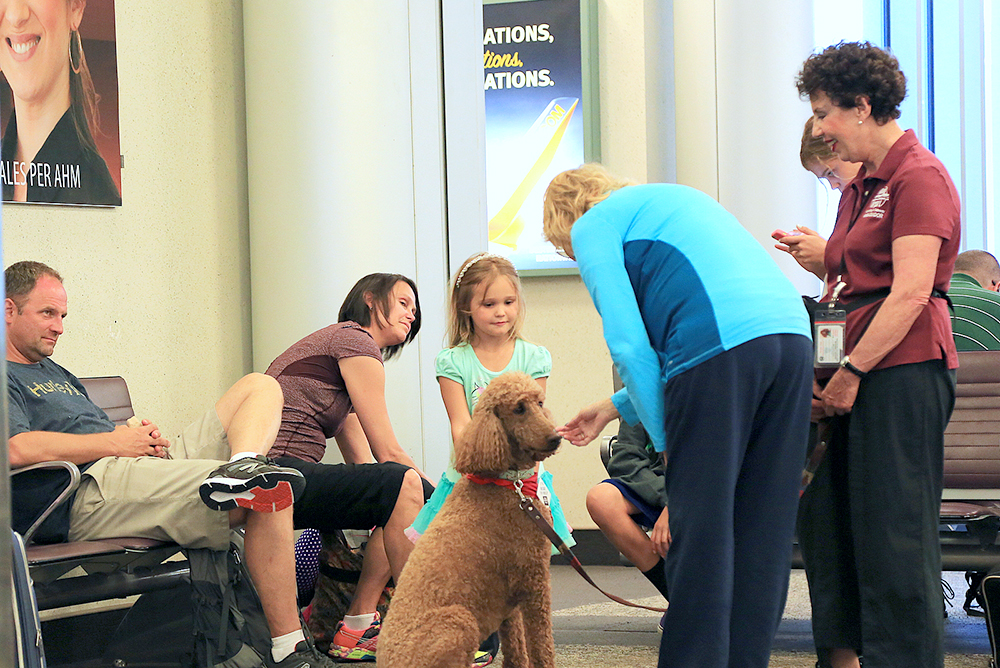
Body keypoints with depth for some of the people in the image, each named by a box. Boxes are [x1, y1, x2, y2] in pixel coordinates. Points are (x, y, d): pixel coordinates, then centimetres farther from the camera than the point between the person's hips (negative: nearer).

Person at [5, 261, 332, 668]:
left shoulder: (54, 372, 33)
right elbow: (17, 448, -19)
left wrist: (143, 437, 4)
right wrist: (114, 441, -10)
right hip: (91, 489, -11)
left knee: (259, 386, 7)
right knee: (272, 492, -26)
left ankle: (243, 467, -28)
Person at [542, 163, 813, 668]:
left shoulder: (593, 227, 12)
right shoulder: (672, 199, 35)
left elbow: (629, 344, 0)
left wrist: (665, 440, 4)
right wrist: (616, 407, 39)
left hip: (723, 345, -7)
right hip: (790, 332, 8)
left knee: (701, 529, -3)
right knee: (762, 530, 9)